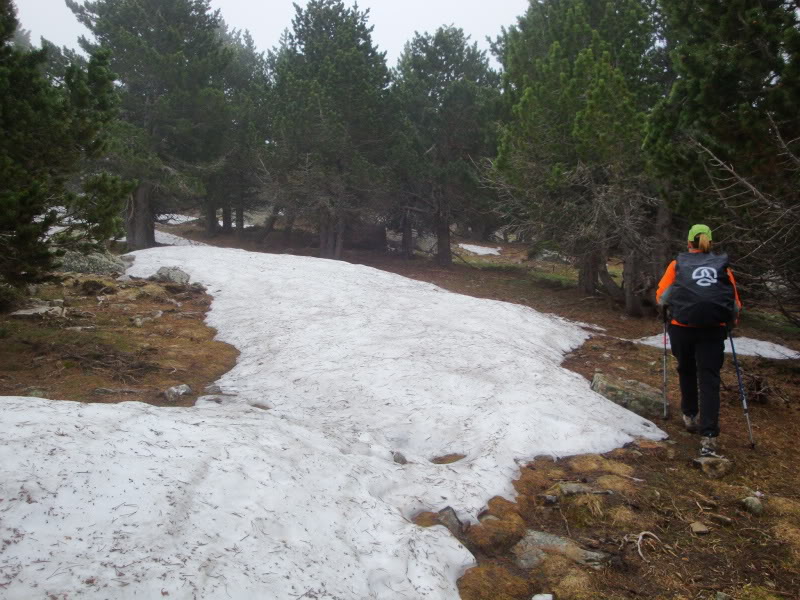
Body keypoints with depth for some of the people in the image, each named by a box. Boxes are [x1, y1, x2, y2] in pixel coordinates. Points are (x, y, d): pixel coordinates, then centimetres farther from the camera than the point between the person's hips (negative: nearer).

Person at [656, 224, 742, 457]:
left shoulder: (678, 264, 7)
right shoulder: (723, 266, 11)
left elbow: (661, 295, 3)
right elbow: (735, 301, 11)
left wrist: (667, 310, 24)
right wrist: (730, 322, 28)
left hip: (682, 326, 0)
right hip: (714, 329, 0)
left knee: (686, 372, 22)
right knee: (709, 379, -1)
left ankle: (690, 416, 37)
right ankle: (708, 438, -10)